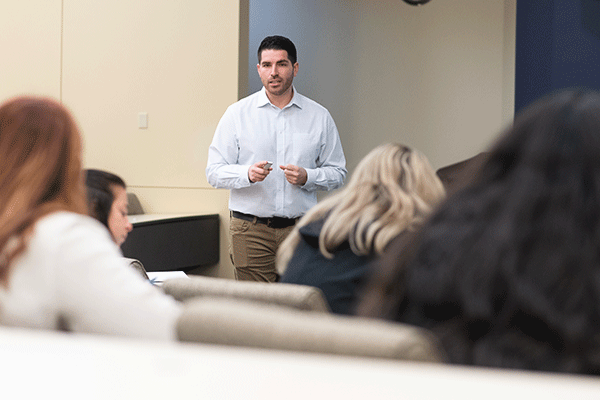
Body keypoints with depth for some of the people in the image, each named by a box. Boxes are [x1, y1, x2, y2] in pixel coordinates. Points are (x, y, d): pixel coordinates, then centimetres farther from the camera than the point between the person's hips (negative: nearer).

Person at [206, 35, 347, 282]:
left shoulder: (319, 117, 9)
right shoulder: (238, 114, 5)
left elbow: (337, 173, 10)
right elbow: (214, 172, 2)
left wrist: (307, 177, -10)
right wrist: (248, 174, -17)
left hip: (301, 229, 1)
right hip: (250, 230, -1)